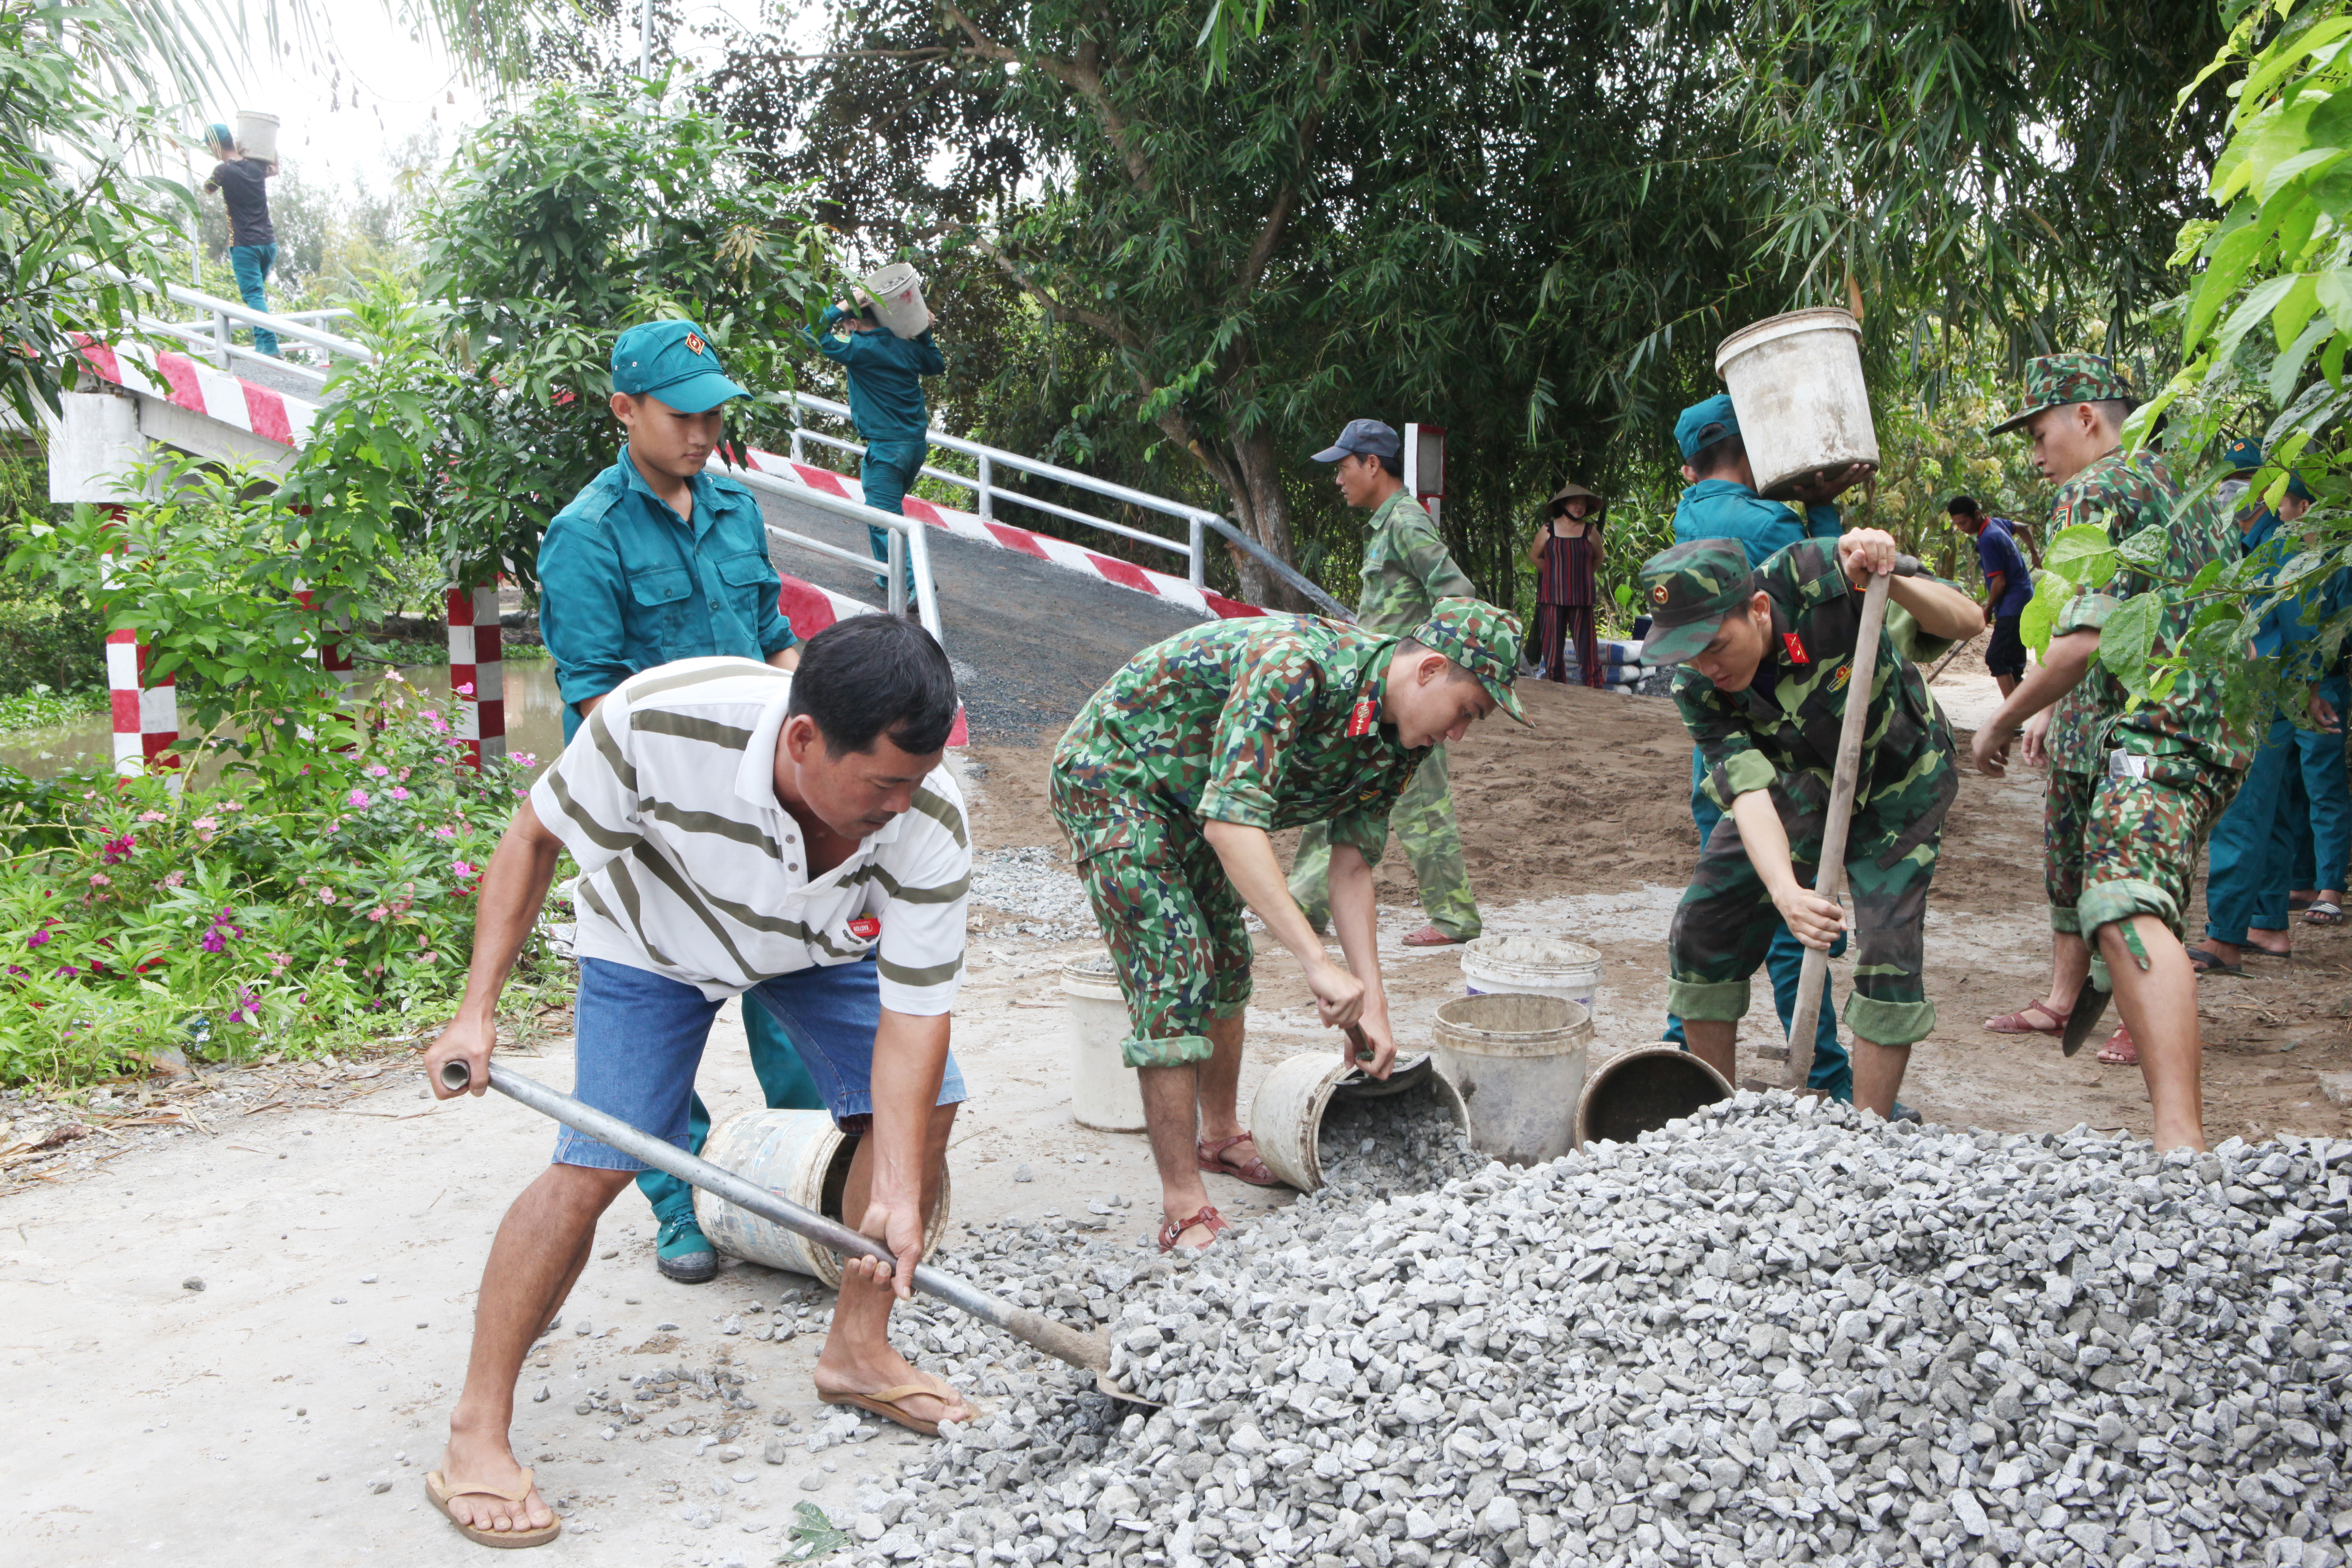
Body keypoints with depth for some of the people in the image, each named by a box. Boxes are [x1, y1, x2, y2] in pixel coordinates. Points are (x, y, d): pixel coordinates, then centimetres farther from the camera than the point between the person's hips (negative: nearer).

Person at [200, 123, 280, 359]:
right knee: (258, 291, 19)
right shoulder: (256, 166, 7)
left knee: (253, 295, -9)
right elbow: (275, 168, 32)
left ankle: (270, 346, -22)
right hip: (269, 242, 6)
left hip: (244, 244, -6)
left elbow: (207, 189, 11)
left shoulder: (224, 171, -10)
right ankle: (262, 343, 17)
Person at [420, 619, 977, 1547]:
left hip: (819, 942, 3)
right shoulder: (658, 722, -42)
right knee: (596, 1163, -14)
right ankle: (475, 1440, -1)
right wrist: (477, 1009, -24)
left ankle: (856, 1351, 15)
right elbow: (536, 837, -22)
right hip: (651, 940, -3)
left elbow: (911, 1017, -27)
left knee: (925, 1102, -5)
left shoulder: (933, 826, -35)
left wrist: (897, 1192, -34)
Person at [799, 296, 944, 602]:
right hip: (918, 444, 8)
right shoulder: (907, 347, 8)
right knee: (885, 510, 23)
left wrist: (838, 308, -3)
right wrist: (924, 333, 28)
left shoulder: (859, 348, -12)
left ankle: (916, 585, -18)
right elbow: (937, 365, 28)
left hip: (886, 447, -8)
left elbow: (812, 334, -9)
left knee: (885, 520, -7)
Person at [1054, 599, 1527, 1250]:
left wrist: (1373, 1001, -10)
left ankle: (1219, 1136, 39)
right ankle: (1184, 1211, -8)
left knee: (1226, 971, 17)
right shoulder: (1295, 666, -36)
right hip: (1112, 774, -9)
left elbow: (1352, 867, -2)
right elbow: (1232, 823, -43)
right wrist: (1317, 963, -46)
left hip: (1189, 800, 9)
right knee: (1177, 978, -15)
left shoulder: (1400, 739, -8)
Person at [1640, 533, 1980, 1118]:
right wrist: (1785, 891, -51)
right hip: (1794, 783, 3)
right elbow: (1750, 793, -33)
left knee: (1889, 953, -16)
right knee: (1701, 930, -4)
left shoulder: (1821, 577, -34)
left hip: (1895, 781, -2)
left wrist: (1892, 581, -47)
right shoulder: (1697, 688, -26)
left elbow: (1967, 621, -26)